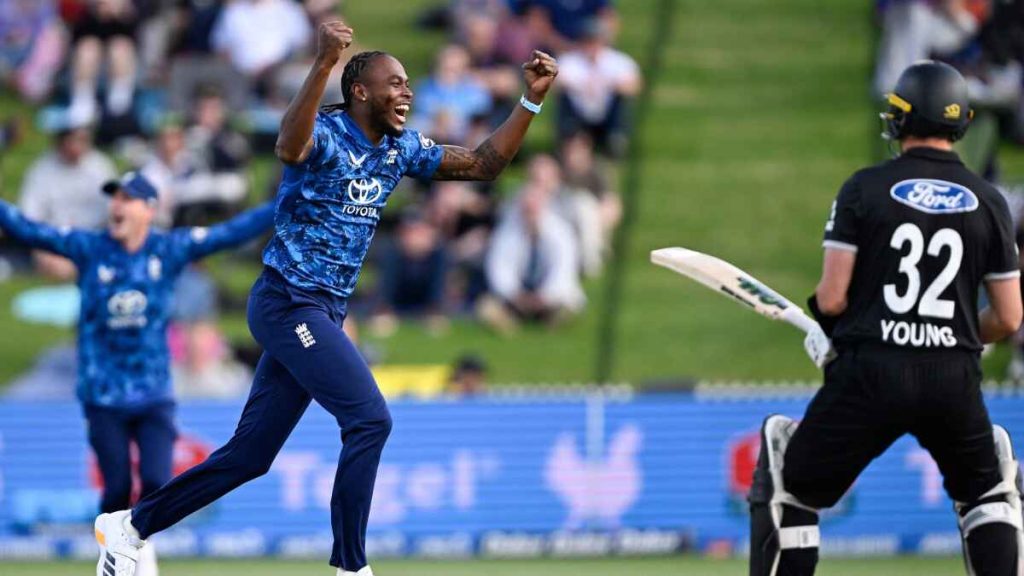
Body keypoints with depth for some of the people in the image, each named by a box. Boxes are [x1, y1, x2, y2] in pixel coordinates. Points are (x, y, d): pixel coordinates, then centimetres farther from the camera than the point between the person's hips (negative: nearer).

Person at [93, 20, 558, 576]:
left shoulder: (401, 150, 10)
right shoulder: (325, 134, -14)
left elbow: (484, 163, 15)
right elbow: (289, 147, -39)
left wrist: (532, 100, 4)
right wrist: (324, 62, -51)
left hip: (322, 313, 9)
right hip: (289, 302, -9)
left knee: (250, 455, 9)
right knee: (369, 418, -19)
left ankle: (128, 526, 19)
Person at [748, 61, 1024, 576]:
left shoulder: (864, 187, 0)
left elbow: (831, 298, -6)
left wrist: (827, 328, 16)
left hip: (869, 376, -2)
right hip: (955, 378, 2)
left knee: (791, 489, 11)